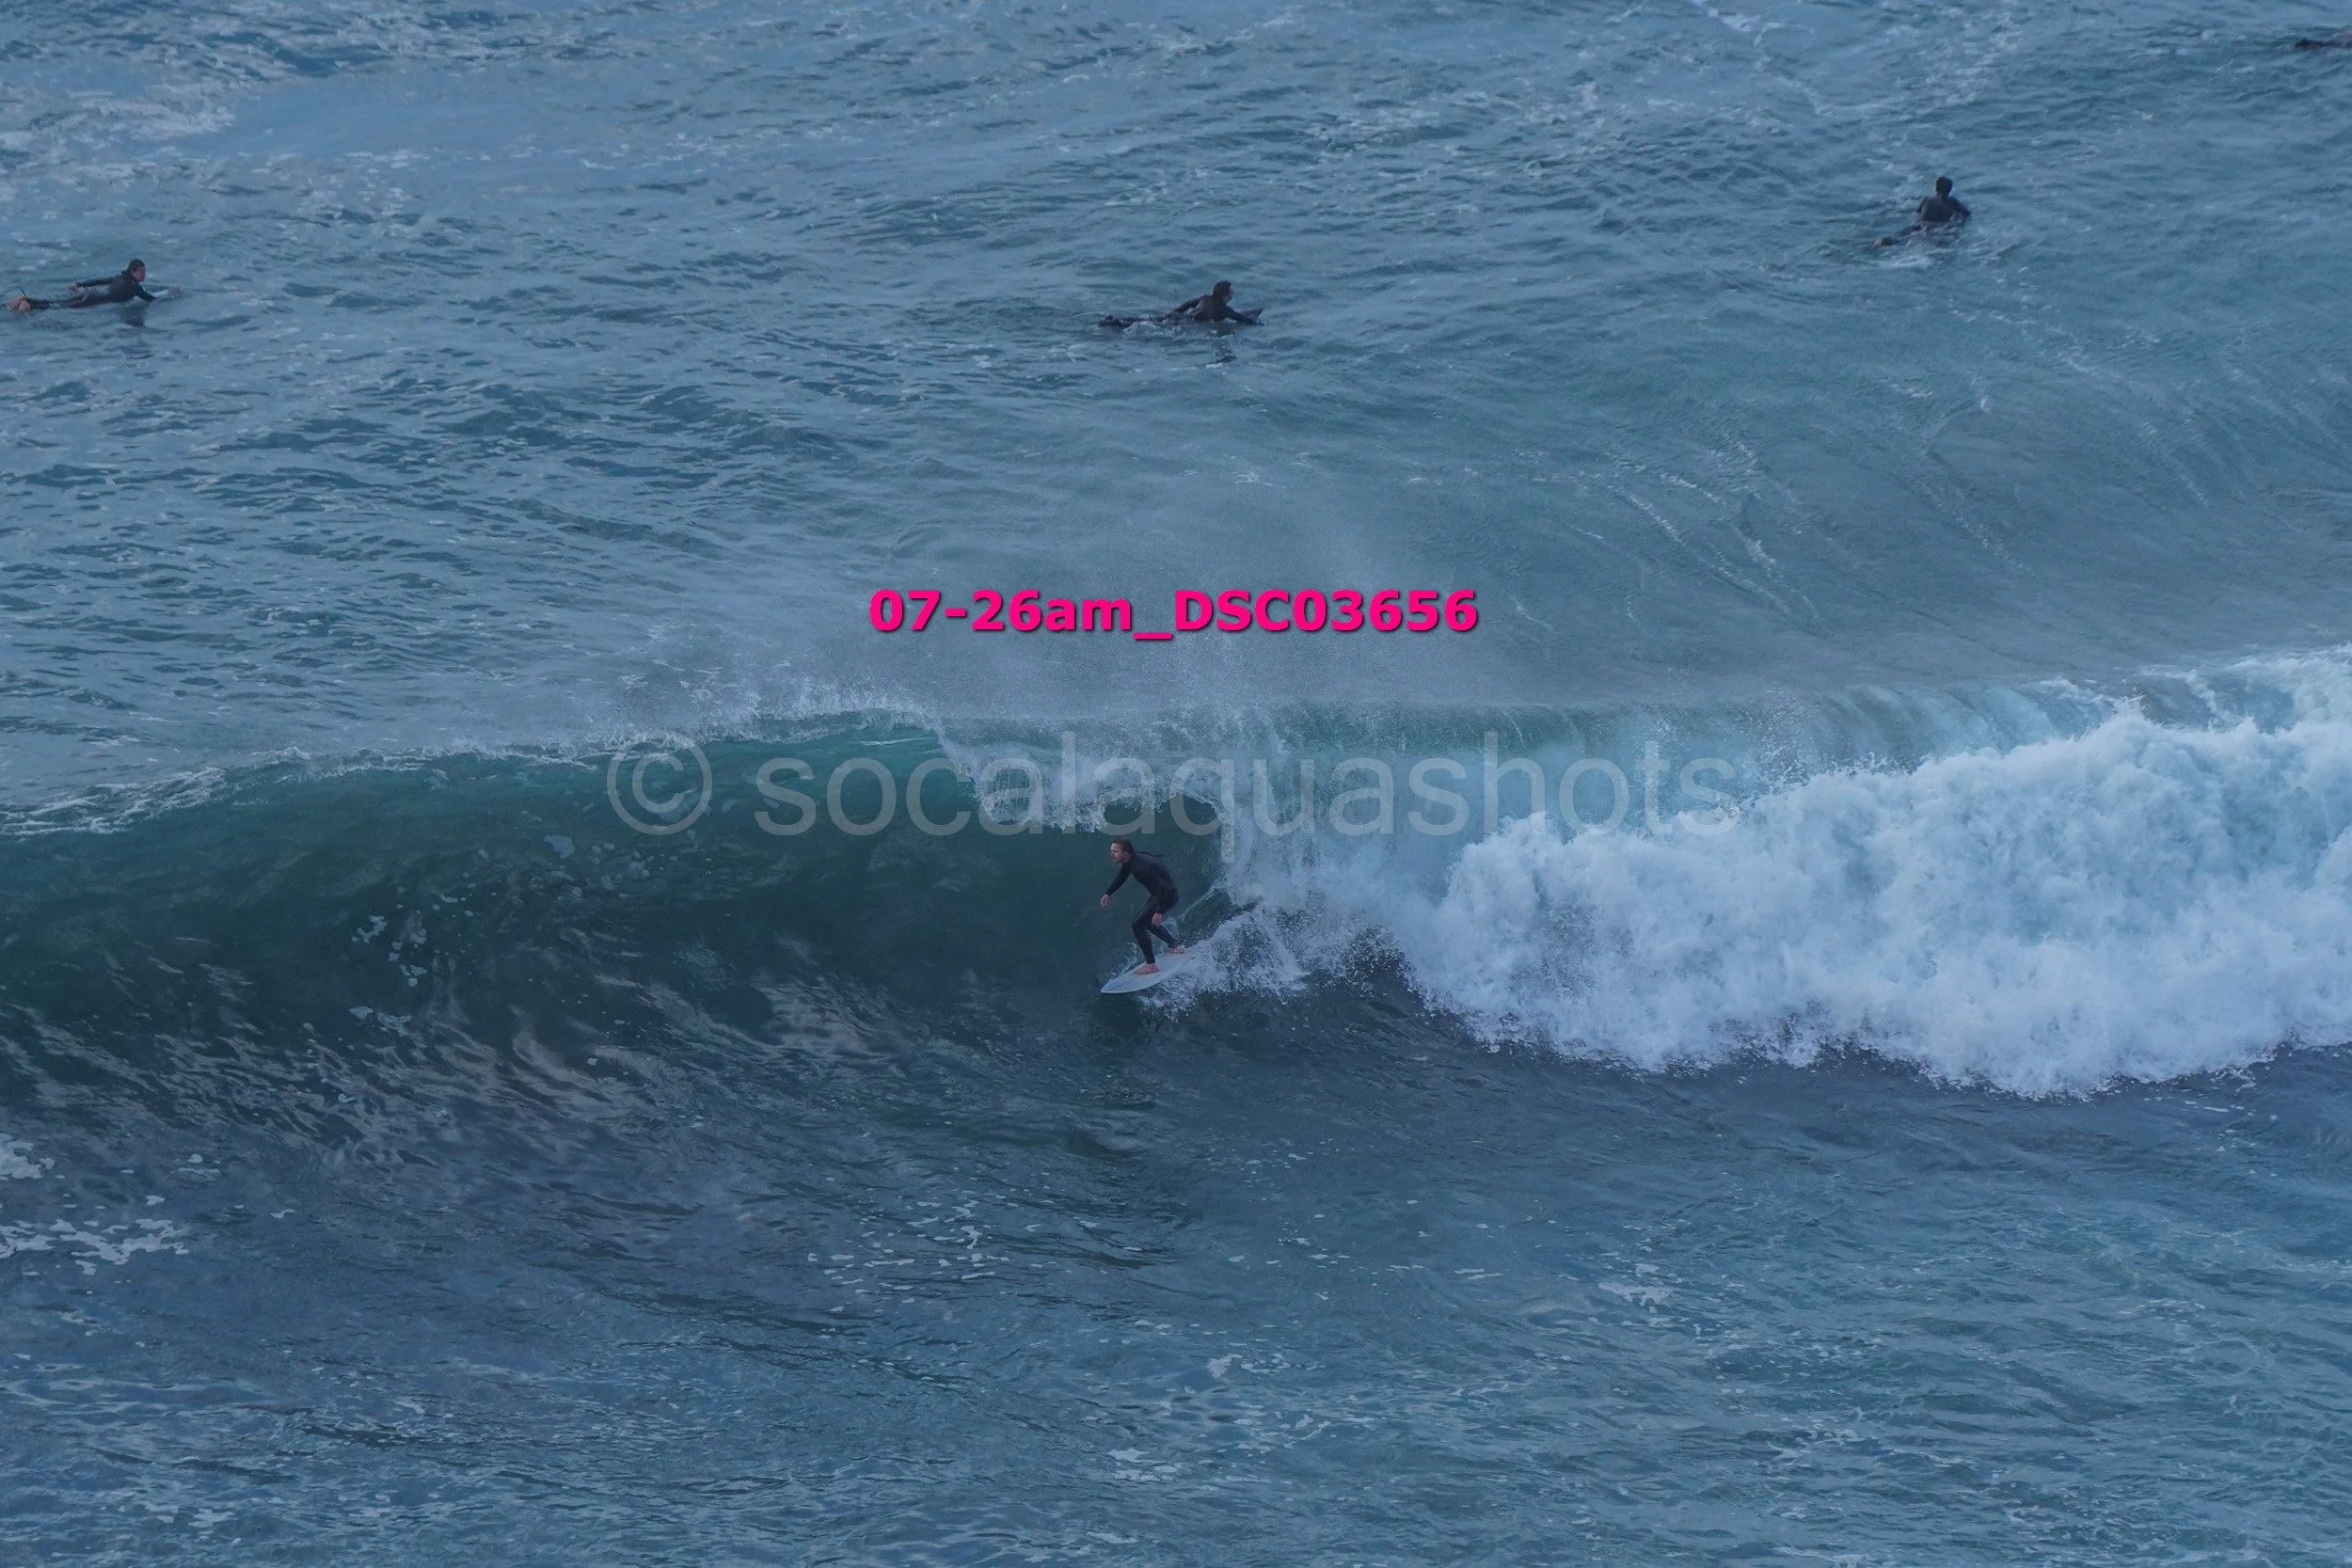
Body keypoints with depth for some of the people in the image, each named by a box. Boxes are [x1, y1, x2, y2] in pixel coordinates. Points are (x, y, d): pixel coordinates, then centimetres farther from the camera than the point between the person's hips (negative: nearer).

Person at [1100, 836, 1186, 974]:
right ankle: (1174, 945, 43)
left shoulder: (1140, 867, -33)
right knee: (1148, 921, 28)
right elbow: (1121, 878, 17)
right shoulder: (1130, 860, -4)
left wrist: (1159, 912, -32)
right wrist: (1108, 893, 7)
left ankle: (1151, 965, -5)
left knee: (1138, 925, -10)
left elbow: (1162, 887, -32)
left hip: (1167, 895, -10)